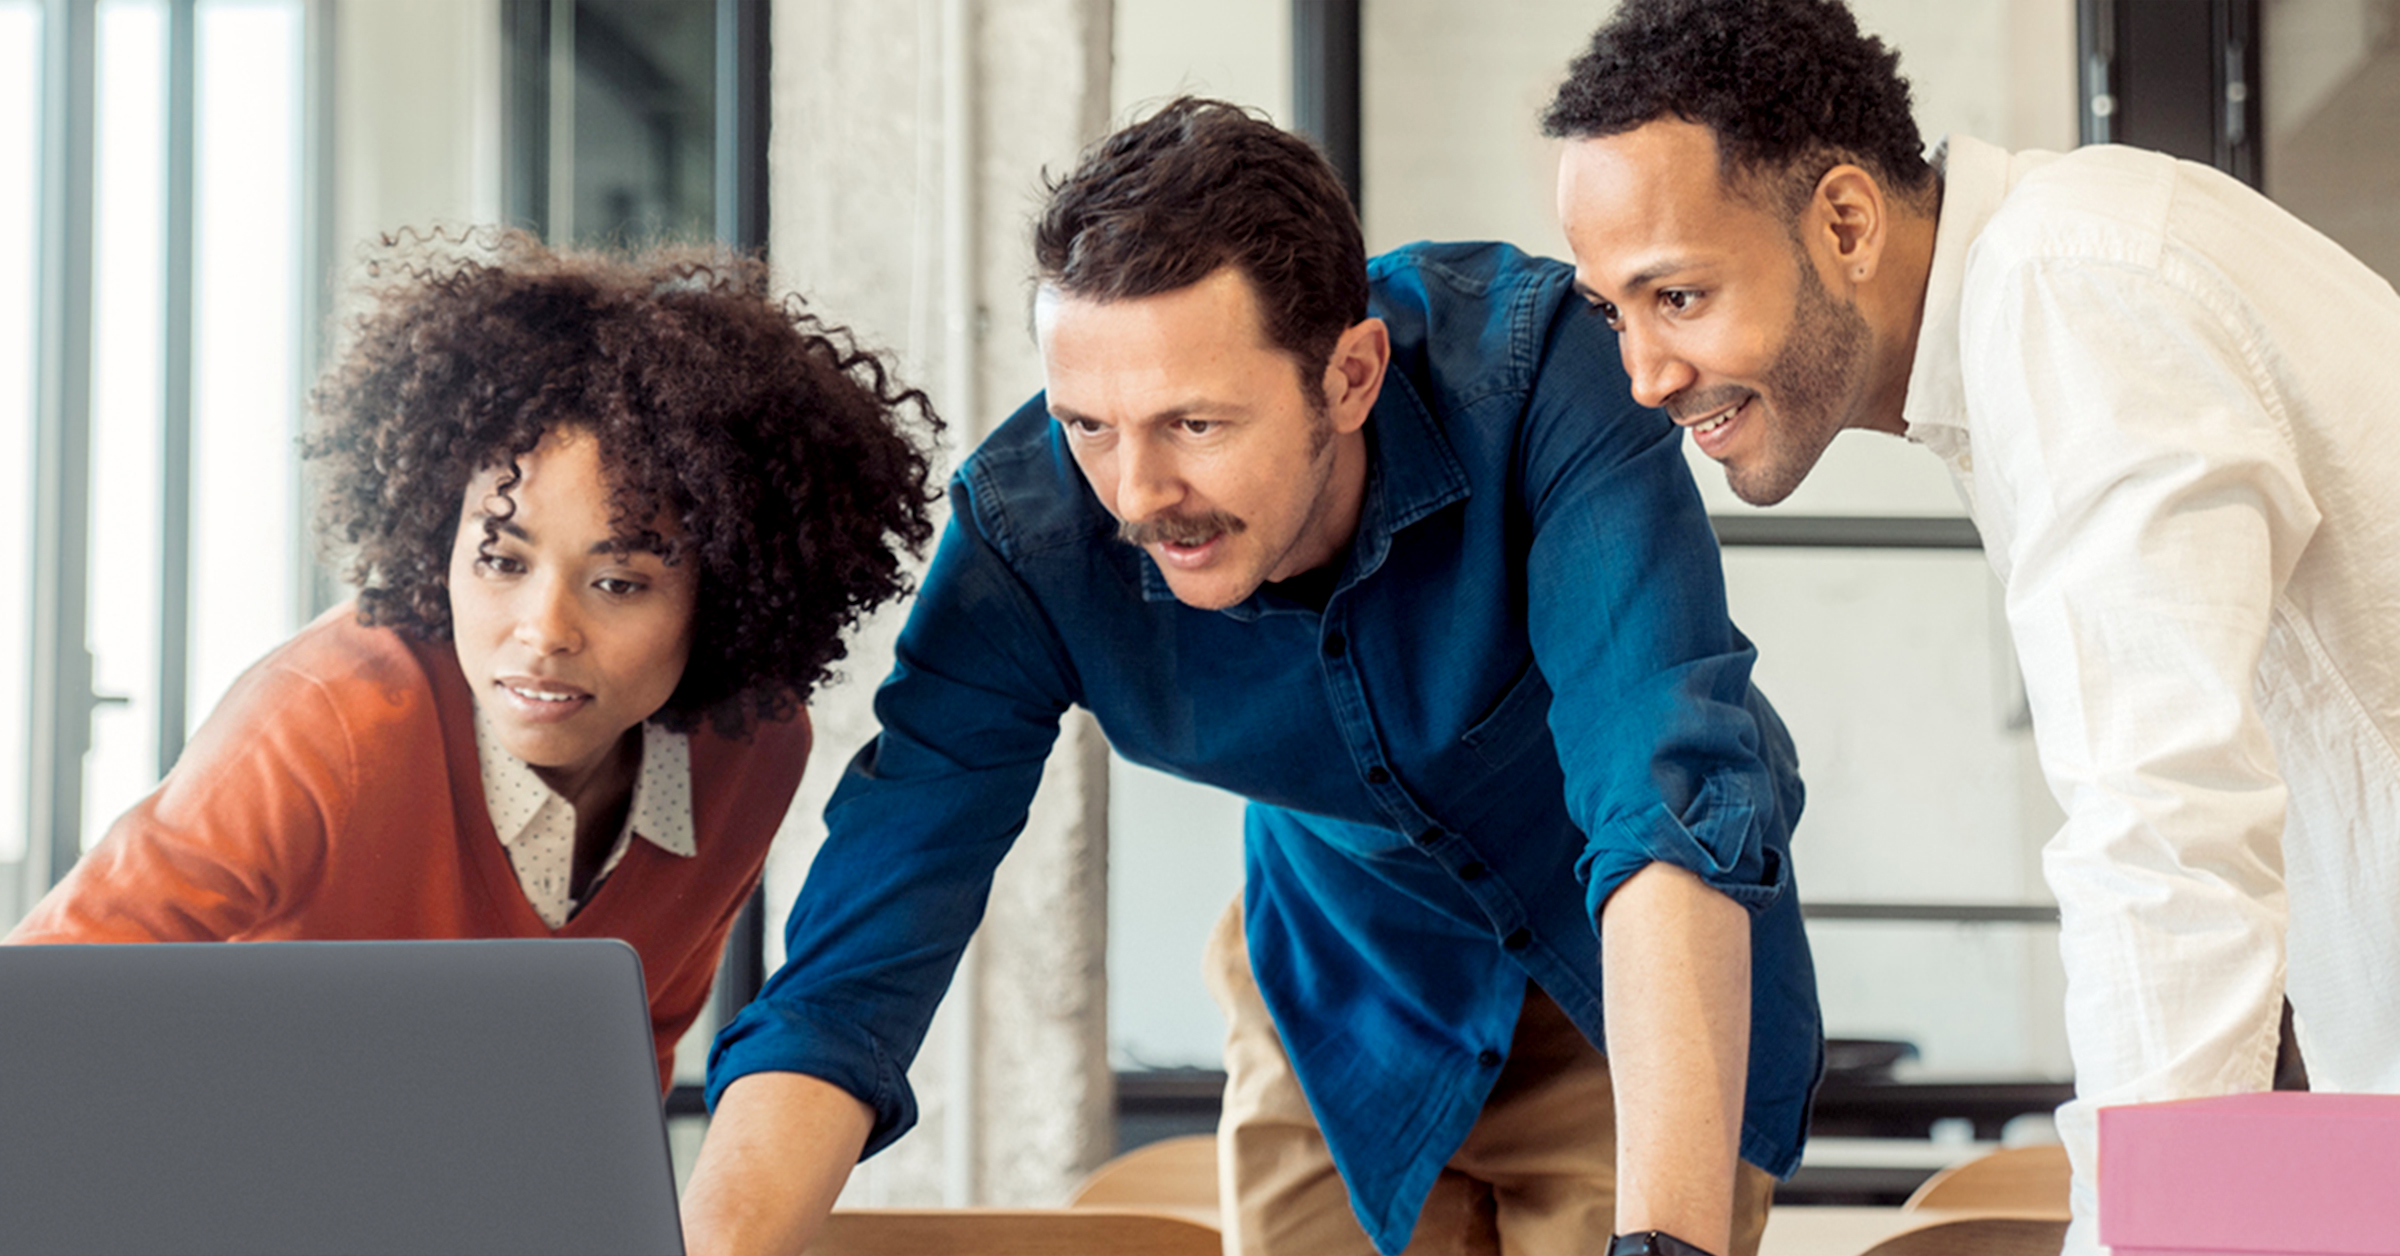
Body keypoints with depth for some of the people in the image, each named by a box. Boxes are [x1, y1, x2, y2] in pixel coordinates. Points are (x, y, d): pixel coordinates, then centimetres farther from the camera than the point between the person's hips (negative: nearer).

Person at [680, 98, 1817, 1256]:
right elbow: (848, 976, -27)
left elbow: (1674, 810, -47)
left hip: (1663, 979, -2)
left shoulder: (1536, 368, -36)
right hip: (1359, 976, 2)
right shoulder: (1025, 533, -28)